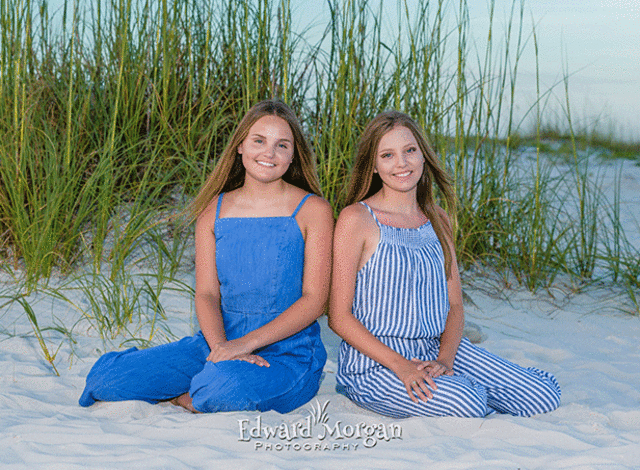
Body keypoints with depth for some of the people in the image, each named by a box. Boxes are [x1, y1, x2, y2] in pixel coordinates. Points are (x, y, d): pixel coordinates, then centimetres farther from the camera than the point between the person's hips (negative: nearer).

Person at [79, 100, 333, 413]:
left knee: (227, 389, -38)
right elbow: (206, 293, 1)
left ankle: (183, 398, -4)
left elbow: (314, 300, -8)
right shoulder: (213, 211, 7)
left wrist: (245, 343, -18)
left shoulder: (312, 210, -3)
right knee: (105, 379, -12)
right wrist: (220, 346, -20)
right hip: (219, 343, 4)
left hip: (288, 352, -3)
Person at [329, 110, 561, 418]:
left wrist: (445, 360, -10)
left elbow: (454, 304, 10)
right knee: (466, 405, -31)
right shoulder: (357, 220, -9)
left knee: (543, 397, -6)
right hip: (374, 361, -6)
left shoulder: (438, 220, 10)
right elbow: (339, 316, -11)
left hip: (437, 350, 6)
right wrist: (399, 365, -20)